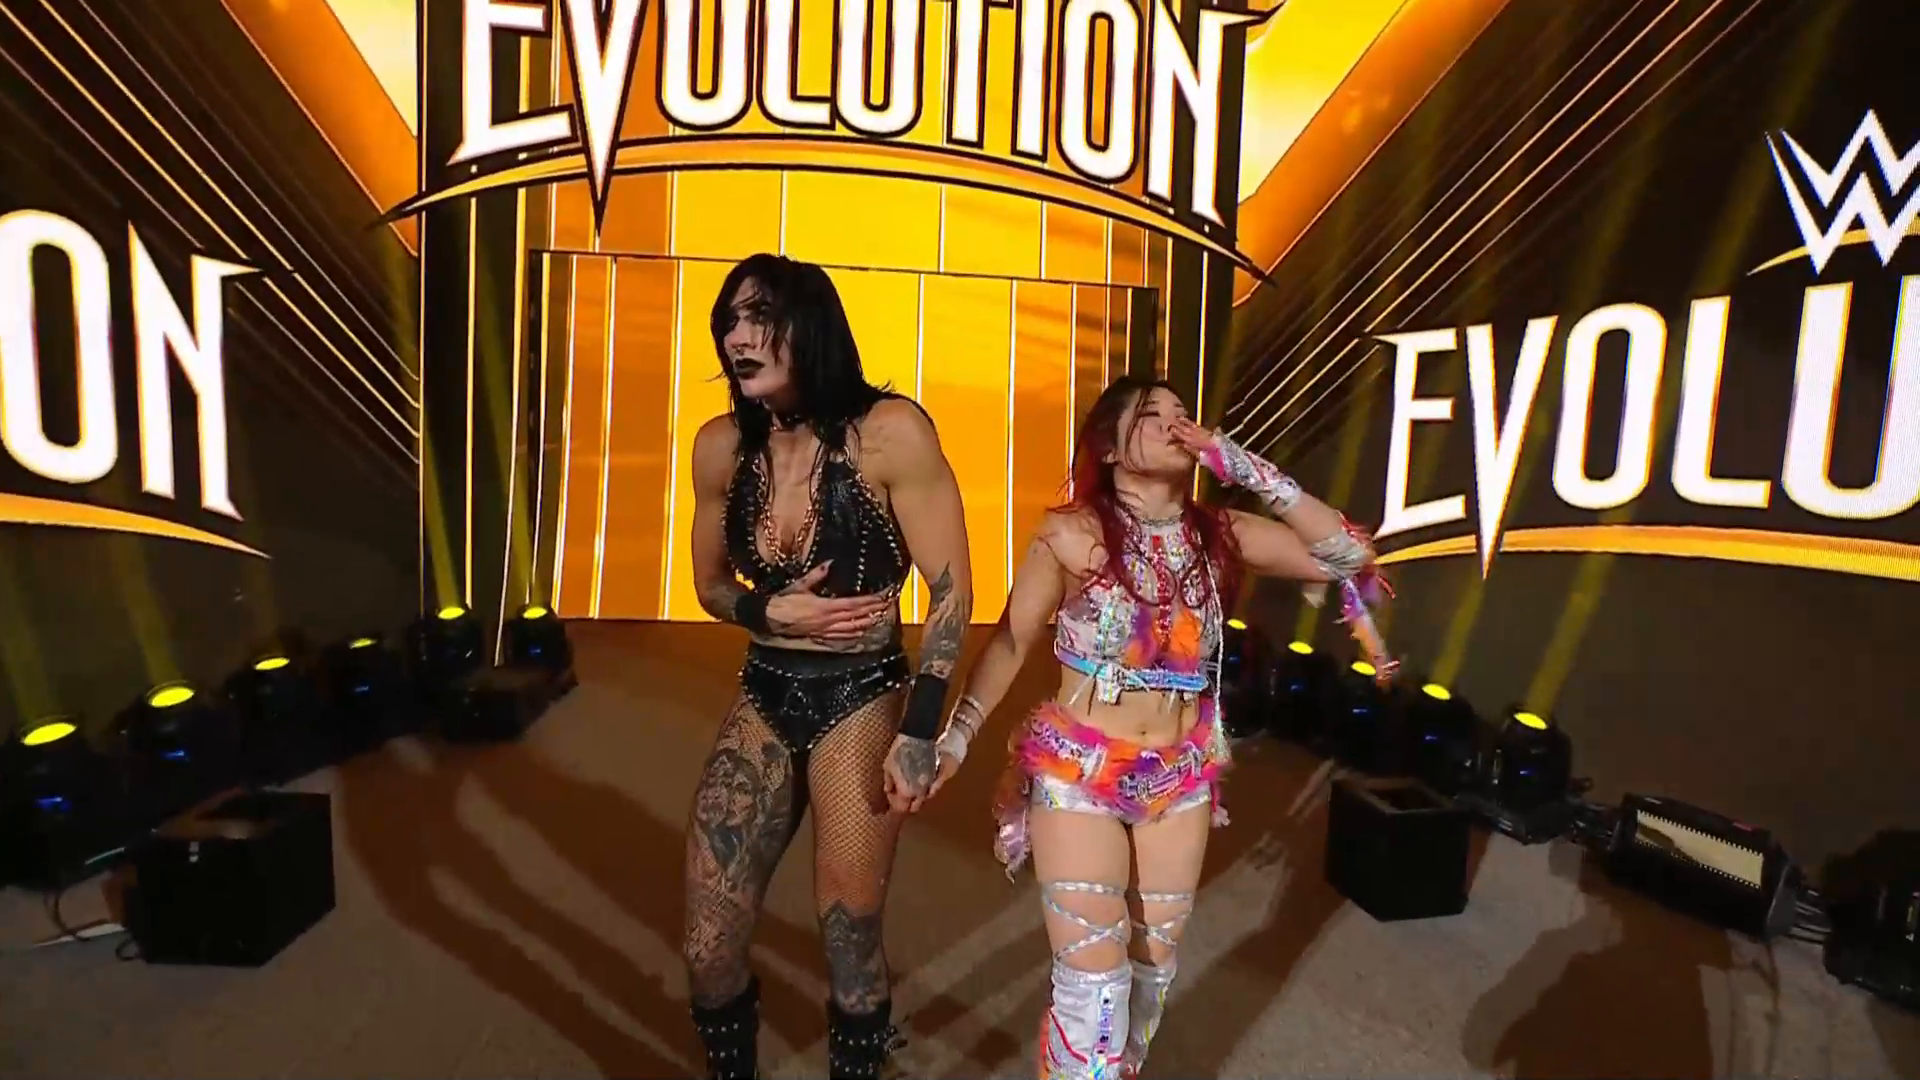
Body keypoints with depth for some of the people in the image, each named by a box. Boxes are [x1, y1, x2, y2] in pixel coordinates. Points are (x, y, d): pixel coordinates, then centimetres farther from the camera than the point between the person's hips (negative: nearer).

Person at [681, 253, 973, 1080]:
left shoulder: (888, 432, -16)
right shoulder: (721, 445, -2)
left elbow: (951, 590, -13)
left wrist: (920, 732, -14)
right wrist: (771, 613, -10)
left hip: (860, 701, -4)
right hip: (762, 700, 4)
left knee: (850, 944, 9)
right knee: (708, 950, 8)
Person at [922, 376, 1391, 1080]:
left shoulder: (1221, 537, -3)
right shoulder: (1072, 534, -13)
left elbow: (1350, 556, -8)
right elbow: (1009, 643, -7)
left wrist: (1247, 469, -14)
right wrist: (953, 739, -14)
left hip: (1181, 778, 4)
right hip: (1079, 772, -4)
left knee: (1153, 965, 20)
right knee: (1093, 978, 0)